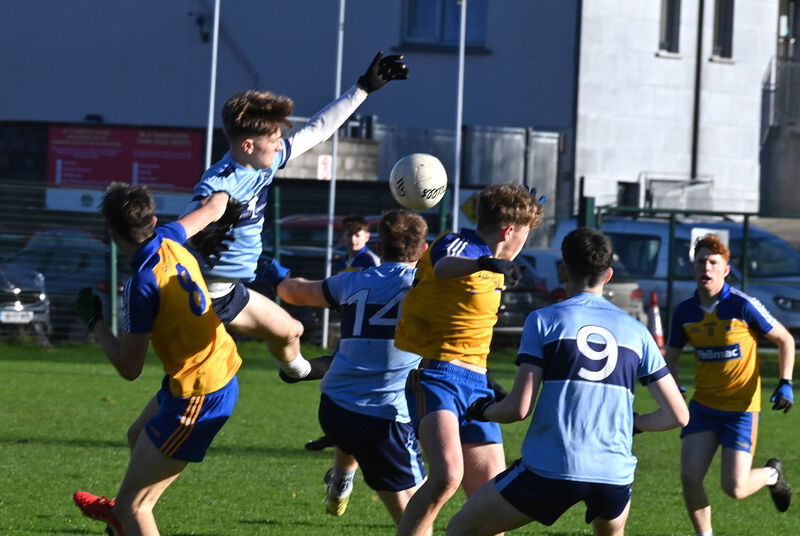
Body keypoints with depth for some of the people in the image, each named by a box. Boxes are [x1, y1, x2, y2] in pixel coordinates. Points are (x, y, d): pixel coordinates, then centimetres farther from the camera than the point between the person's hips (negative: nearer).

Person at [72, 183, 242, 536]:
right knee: (138, 436, 37)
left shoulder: (143, 285, -28)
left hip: (197, 400, -10)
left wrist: (94, 321, -8)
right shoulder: (170, 239, -5)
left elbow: (128, 368, -21)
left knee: (131, 506, -6)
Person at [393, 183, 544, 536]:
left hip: (475, 383, 9)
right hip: (434, 373, -9)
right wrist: (485, 264, -56)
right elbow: (443, 267, -38)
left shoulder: (493, 265, 17)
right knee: (447, 474, -31)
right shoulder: (458, 243, -10)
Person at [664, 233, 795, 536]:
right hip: (703, 406, 4)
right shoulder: (685, 312, -2)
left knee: (734, 488, -7)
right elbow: (671, 356, 12)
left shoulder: (743, 306, -14)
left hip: (740, 408, -4)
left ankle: (772, 475, 28)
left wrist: (785, 384, -12)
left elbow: (785, 340, -3)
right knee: (690, 477, -11)